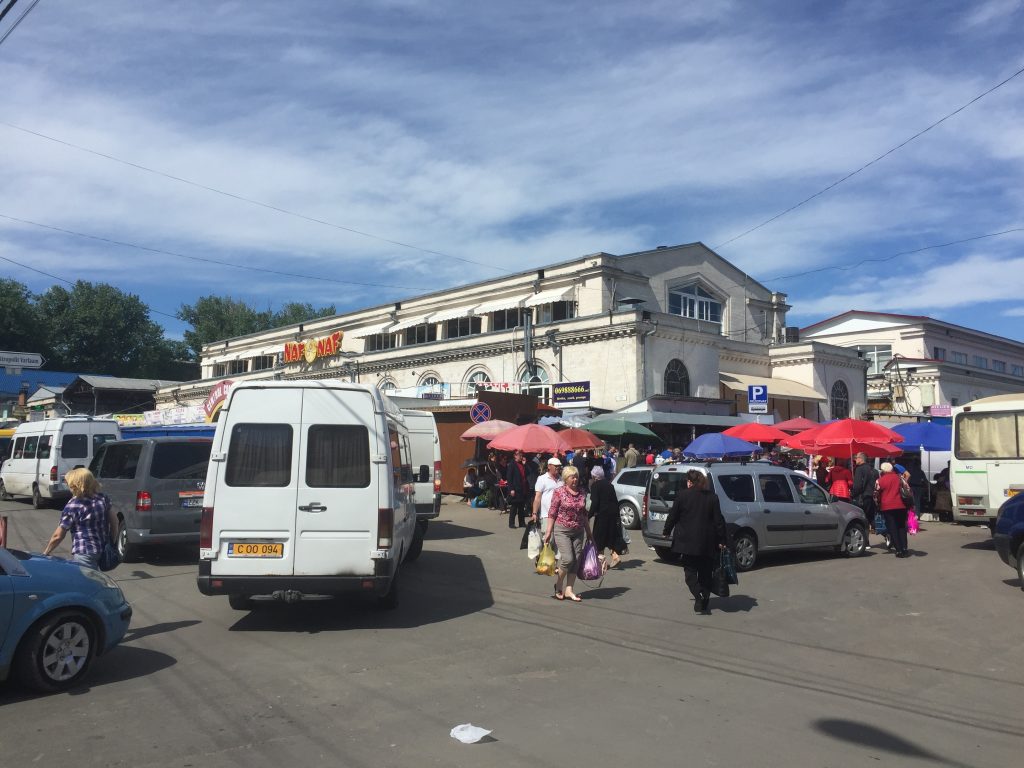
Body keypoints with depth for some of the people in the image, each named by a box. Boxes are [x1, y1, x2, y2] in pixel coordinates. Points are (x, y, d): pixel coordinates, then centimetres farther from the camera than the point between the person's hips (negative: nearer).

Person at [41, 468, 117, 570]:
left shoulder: (73, 506, -13)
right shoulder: (103, 498, 1)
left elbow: (58, 536, -8)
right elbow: (114, 521, 7)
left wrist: (44, 554, 5)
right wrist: (112, 543, 18)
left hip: (83, 555, -6)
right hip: (103, 551, 6)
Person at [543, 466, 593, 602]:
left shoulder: (582, 493, 8)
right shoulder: (559, 492, -6)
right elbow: (552, 513, -5)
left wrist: (588, 532, 16)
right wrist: (548, 532, -8)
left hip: (578, 531, 5)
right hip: (562, 530, -5)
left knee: (576, 561, 2)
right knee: (568, 559, -13)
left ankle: (569, 590, 11)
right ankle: (558, 586, 10)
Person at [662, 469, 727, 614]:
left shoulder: (682, 496, -6)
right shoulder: (712, 496, 2)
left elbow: (672, 516, 0)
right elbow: (718, 520, 0)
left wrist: (667, 531, 16)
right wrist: (721, 540, 5)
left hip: (688, 541, -3)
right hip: (707, 542, 3)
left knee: (690, 572, 5)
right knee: (705, 573, 13)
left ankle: (699, 598, -16)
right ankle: (705, 604, 13)